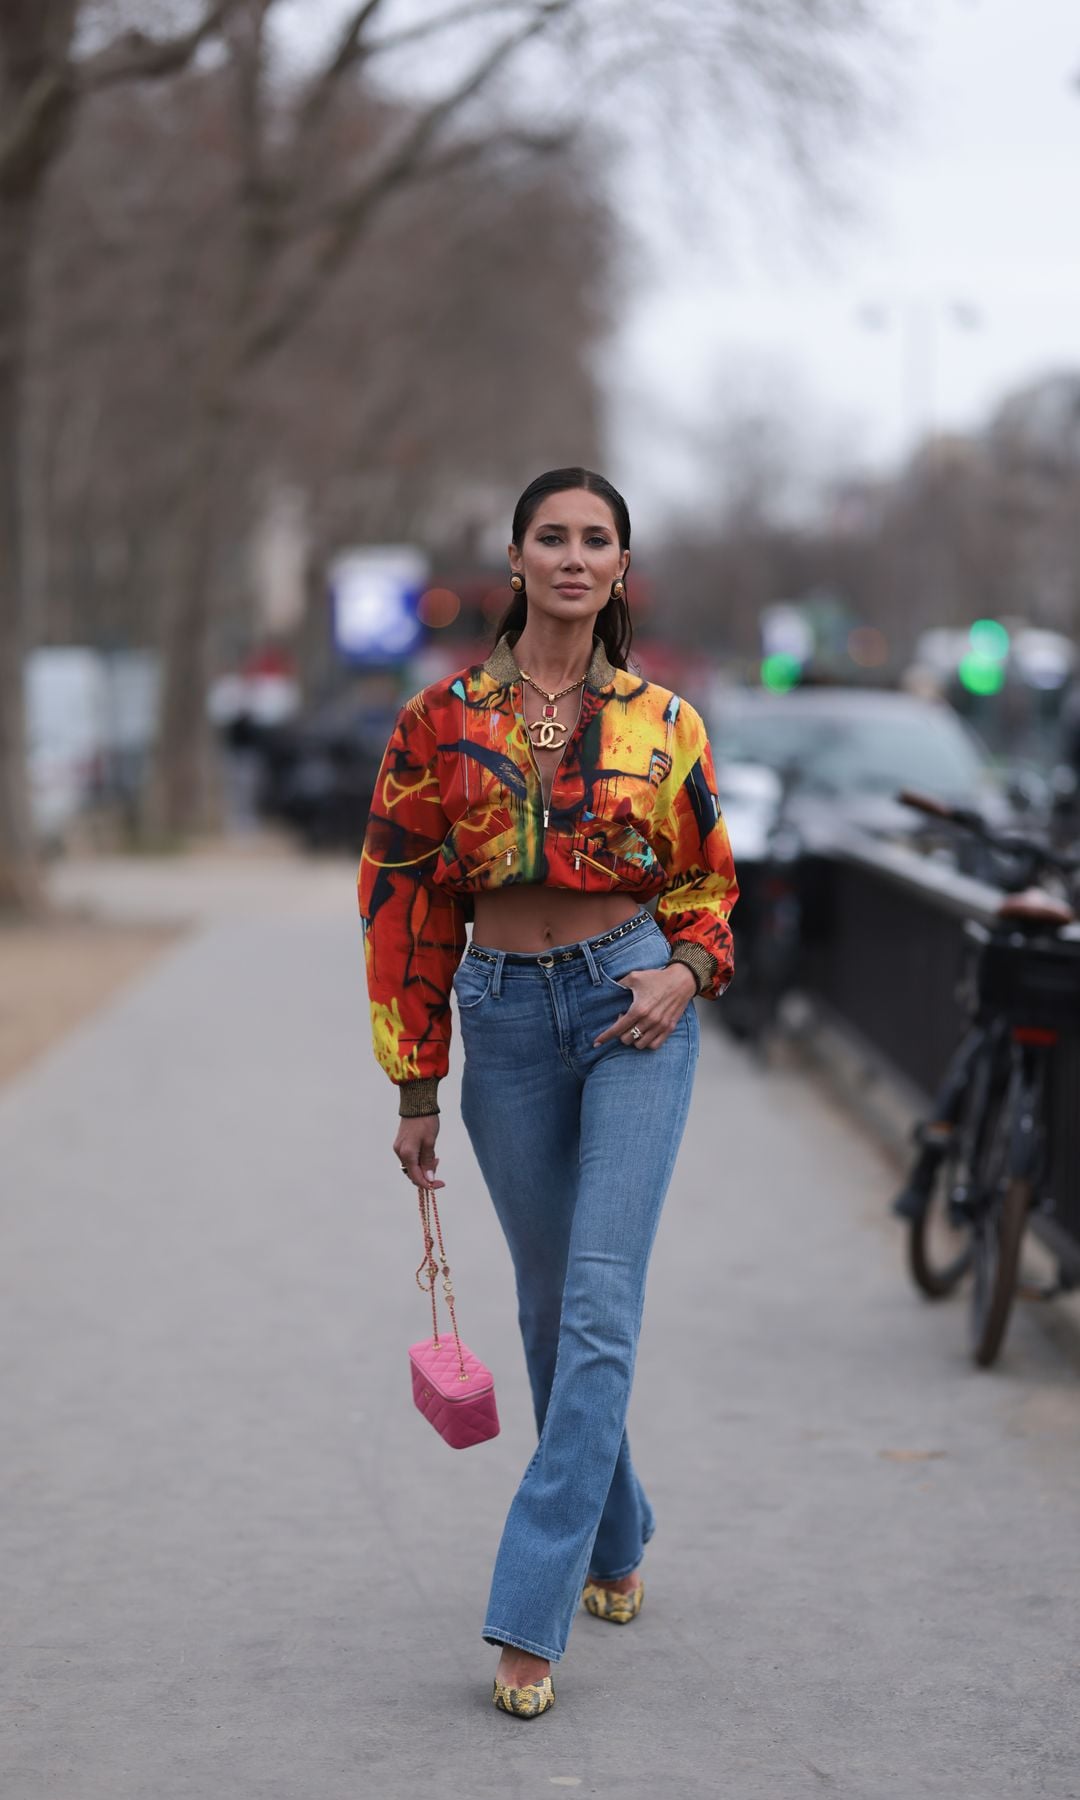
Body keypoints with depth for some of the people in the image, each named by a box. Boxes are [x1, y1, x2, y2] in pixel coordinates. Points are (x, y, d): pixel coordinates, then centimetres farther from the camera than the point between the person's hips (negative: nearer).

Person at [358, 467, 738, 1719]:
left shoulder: (661, 723, 1)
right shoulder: (445, 717, 1)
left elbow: (707, 881, 13)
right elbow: (402, 900, 3)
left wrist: (686, 971, -9)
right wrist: (414, 1088, 3)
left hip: (633, 1007, -2)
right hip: (506, 1016, 2)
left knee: (601, 1302, -12)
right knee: (550, 1302, 12)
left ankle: (531, 1614, -12)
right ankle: (614, 1543, 34)